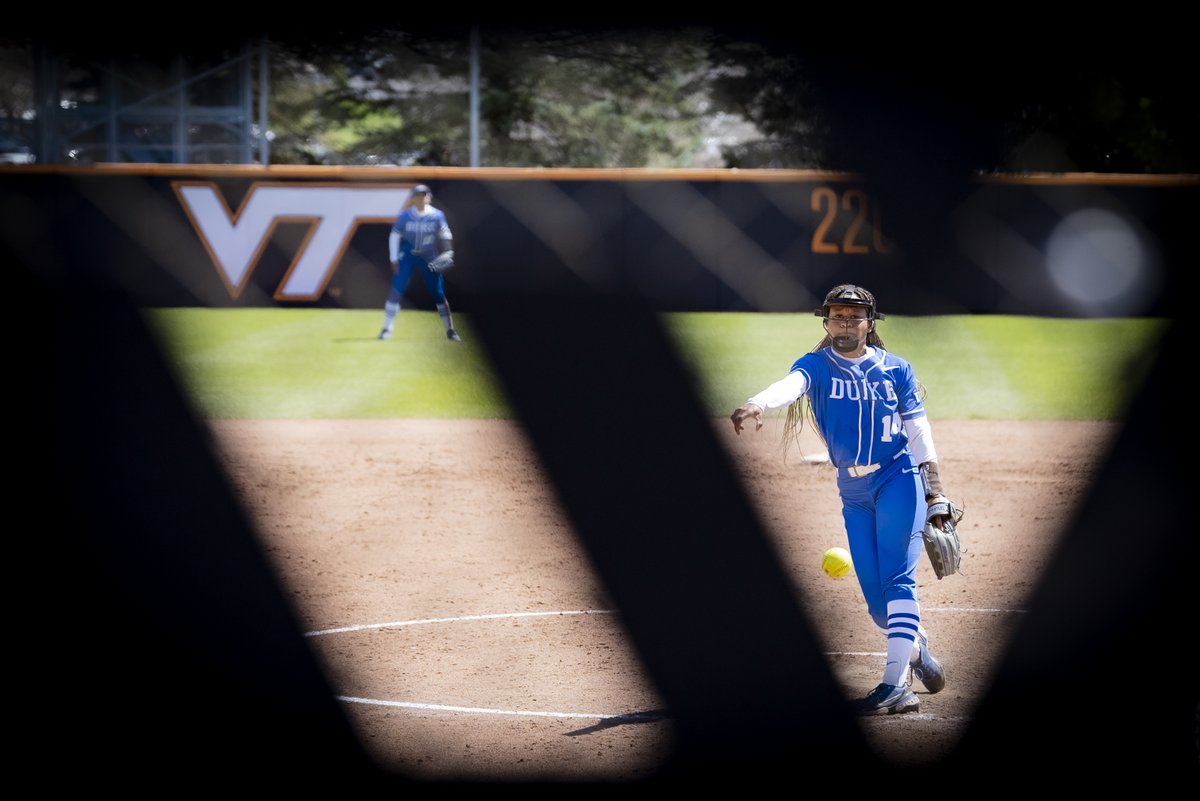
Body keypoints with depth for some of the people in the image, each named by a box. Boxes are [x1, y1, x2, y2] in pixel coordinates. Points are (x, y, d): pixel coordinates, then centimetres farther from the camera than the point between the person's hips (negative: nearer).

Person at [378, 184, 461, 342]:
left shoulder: (437, 216, -6)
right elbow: (394, 236, -1)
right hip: (408, 256, -1)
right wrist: (394, 260, -5)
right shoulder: (405, 216, -8)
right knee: (396, 290, -10)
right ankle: (387, 329, -3)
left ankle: (450, 330, 10)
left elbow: (445, 236, 3)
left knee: (438, 293, 0)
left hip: (429, 258, 1)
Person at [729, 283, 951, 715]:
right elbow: (790, 385, -20)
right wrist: (757, 404, -43)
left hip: (899, 481, -2)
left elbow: (918, 431, 5)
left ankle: (896, 686, -24)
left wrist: (934, 490, -5)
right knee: (877, 600, 2)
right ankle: (916, 648, 31)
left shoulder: (896, 369, 5)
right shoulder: (816, 366, 3)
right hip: (854, 494, 2)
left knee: (897, 582, -17)